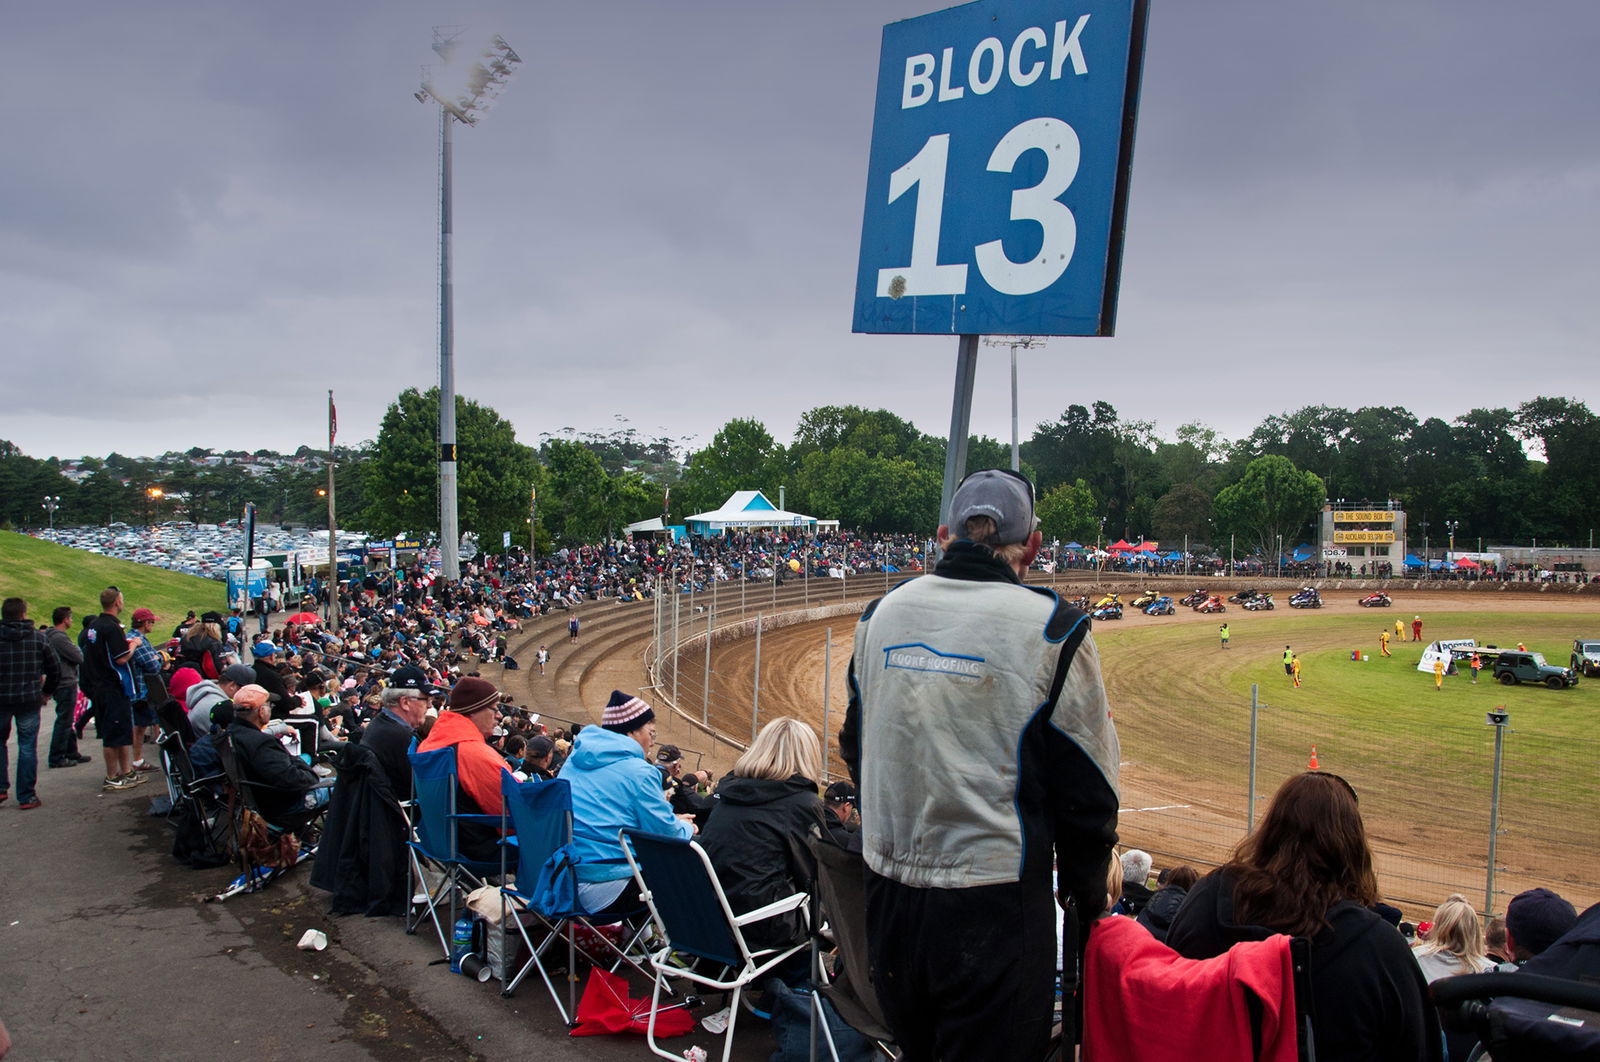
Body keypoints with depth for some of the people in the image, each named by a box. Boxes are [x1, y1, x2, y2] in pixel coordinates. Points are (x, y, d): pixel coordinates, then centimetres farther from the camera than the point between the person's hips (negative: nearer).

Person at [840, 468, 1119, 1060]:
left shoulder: (881, 613, 3)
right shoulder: (1053, 628, -10)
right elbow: (1087, 789, -5)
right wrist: (1088, 898, 9)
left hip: (888, 891, 5)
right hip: (993, 899, -5)